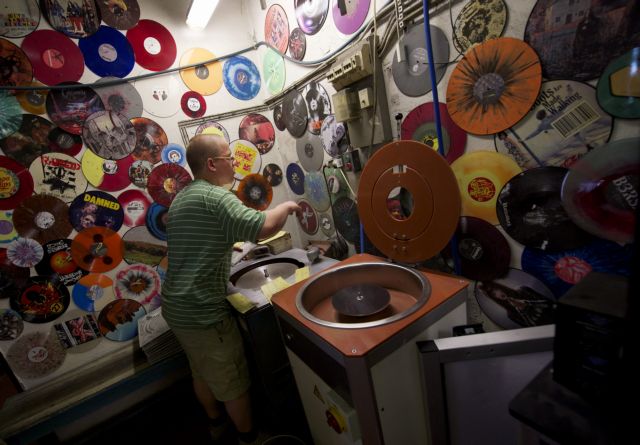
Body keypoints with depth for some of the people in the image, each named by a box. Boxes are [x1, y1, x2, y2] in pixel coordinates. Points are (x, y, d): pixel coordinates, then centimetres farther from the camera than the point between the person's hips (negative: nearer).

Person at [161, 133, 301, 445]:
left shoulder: (182, 198, 11)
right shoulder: (215, 197, -20)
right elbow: (264, 227, -32)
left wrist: (229, 245, 20)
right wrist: (287, 206, -15)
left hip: (176, 307, 10)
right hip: (202, 313, -9)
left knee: (202, 373, 27)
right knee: (233, 382, 13)